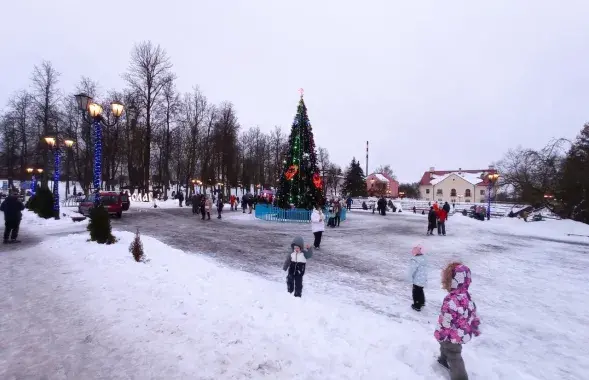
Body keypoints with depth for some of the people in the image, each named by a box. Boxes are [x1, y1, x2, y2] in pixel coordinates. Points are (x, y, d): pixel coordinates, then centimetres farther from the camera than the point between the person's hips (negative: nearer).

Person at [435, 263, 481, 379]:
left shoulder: (451, 301, -37)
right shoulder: (467, 296, -11)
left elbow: (445, 321, -27)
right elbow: (473, 313, 3)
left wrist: (439, 334, -12)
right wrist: (475, 328, 20)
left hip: (453, 335, -8)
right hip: (463, 333, 8)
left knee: (454, 357, 14)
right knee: (445, 345, 33)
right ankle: (444, 359, 58)